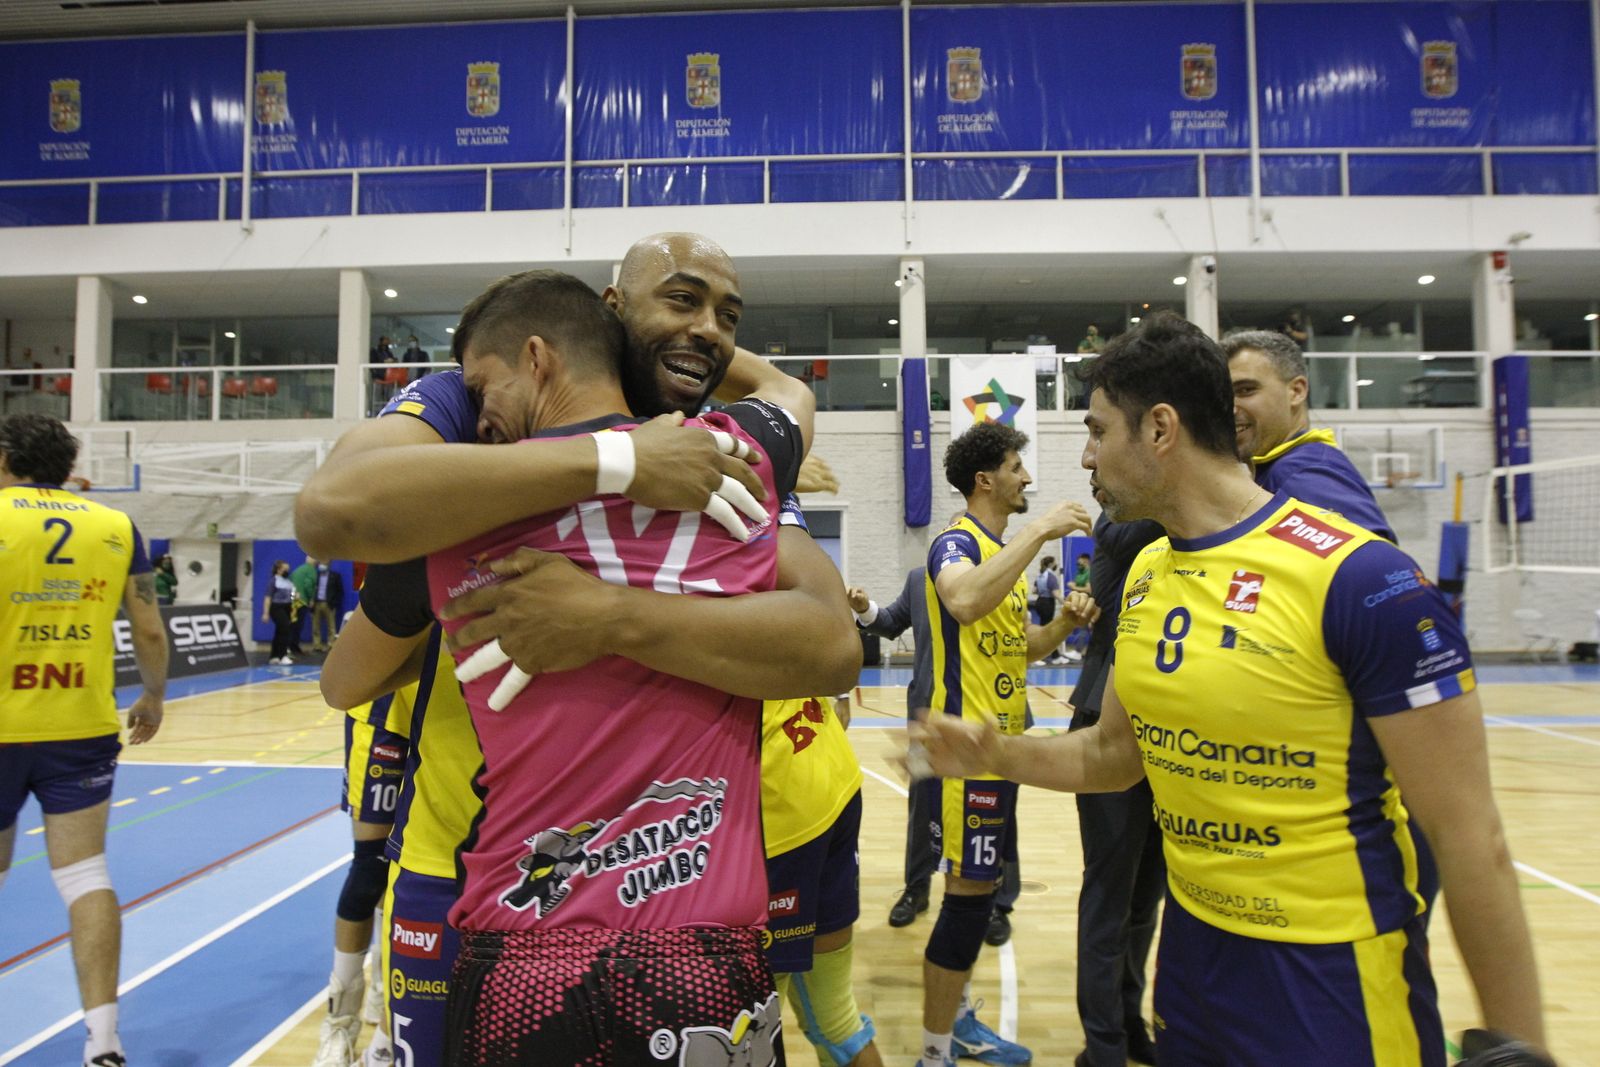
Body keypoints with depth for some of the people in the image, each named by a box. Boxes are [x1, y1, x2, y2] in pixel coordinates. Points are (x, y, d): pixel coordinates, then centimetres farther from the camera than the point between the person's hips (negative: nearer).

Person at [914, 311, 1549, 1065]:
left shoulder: (1358, 578, -20)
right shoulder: (1143, 574, 1)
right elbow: (1116, 753, 12)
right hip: (1191, 951, 7)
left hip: (1335, 975, -6)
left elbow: (1470, 841, -16)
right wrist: (999, 756, -4)